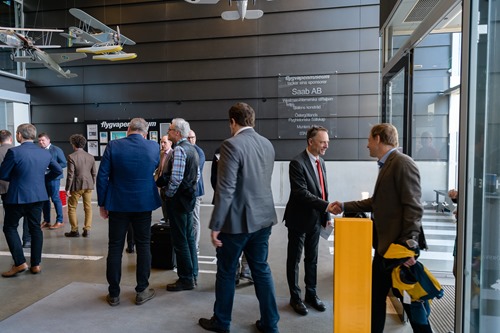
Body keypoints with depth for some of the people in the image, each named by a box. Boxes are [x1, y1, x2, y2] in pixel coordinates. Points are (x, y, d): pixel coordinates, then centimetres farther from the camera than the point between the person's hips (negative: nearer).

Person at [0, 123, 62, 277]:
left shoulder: (14, 152, -15)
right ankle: (36, 264, 15)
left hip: (18, 196, -5)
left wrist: (15, 178, 9)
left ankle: (20, 263, 6)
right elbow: (58, 171, 11)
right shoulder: (45, 153, 2)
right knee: (35, 228, 12)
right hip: (38, 196, 5)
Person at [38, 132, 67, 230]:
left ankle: (59, 221, 7)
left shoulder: (56, 150, -4)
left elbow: (63, 163, -7)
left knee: (55, 199, -2)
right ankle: (46, 221, 20)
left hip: (53, 178, -5)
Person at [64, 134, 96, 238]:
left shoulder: (71, 157, -10)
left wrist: (68, 189, -6)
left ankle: (74, 230, 12)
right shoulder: (90, 157, 4)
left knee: (72, 208, 10)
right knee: (88, 208, 10)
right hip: (88, 185, 4)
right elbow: (94, 173, 8)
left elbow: (70, 174, -12)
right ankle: (87, 229, 11)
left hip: (76, 186, -4)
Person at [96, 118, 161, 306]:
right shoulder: (153, 147, -4)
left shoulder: (113, 146, -7)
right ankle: (142, 291, 16)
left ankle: (114, 294, 18)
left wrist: (102, 203, 2)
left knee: (115, 248, 9)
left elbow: (102, 177, -6)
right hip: (143, 204, 1)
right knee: (143, 246, 10)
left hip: (118, 204, 0)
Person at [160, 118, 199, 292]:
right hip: (189, 197, 10)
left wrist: (168, 194, -11)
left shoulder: (179, 149, -17)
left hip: (178, 199, -10)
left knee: (180, 241, 0)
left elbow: (175, 178, -24)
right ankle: (192, 274, 27)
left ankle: (186, 280, 9)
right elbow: (197, 175, 17)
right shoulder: (192, 148, 12)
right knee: (189, 238, 16)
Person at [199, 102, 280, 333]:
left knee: (226, 272, 11)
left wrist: (215, 225, -15)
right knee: (261, 269, 16)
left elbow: (225, 190, -21)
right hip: (263, 218, 7)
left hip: (238, 220, -6)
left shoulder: (232, 145, -17)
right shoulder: (267, 144, 6)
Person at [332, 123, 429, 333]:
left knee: (410, 300, 6)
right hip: (384, 245, 9)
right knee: (375, 296, 17)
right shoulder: (386, 165, 13)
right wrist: (345, 207, 20)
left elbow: (413, 207, -21)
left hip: (400, 246, -9)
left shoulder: (402, 163, -16)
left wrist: (409, 245, -25)